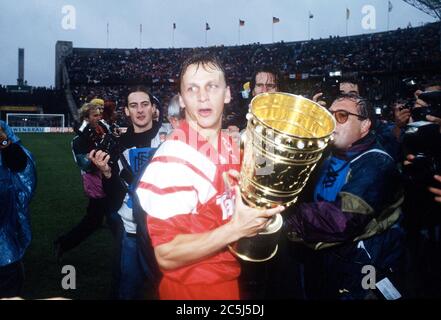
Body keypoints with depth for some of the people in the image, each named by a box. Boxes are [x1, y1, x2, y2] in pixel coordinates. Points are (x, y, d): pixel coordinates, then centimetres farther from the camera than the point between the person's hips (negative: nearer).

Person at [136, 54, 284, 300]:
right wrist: (236, 229, -29)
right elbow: (166, 255, -25)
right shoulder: (173, 159, -24)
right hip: (191, 288, -8)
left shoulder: (231, 146, 1)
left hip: (230, 280, 8)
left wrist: (262, 208, -2)